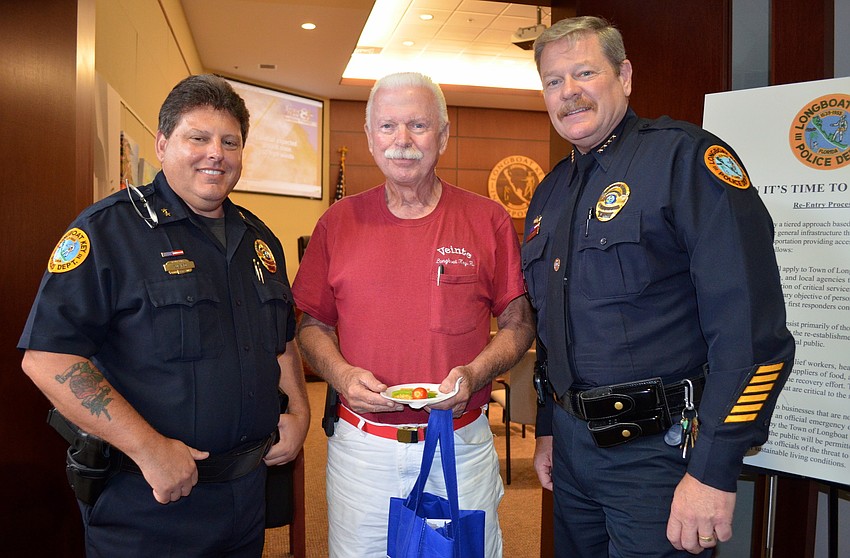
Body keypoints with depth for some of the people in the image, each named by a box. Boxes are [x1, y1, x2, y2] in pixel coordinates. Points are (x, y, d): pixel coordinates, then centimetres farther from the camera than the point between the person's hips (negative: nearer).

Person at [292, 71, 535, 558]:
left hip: (463, 445, 0)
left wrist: (475, 373, -14)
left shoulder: (488, 220, -1)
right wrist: (341, 373, -10)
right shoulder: (339, 222, 2)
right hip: (362, 448, 1)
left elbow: (519, 324, 3)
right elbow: (313, 324, 8)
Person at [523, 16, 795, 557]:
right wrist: (548, 428, 16)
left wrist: (714, 470, -20)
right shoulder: (550, 192, 10)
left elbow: (751, 326, -19)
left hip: (657, 452, -7)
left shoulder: (684, 157, -13)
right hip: (572, 446, 7)